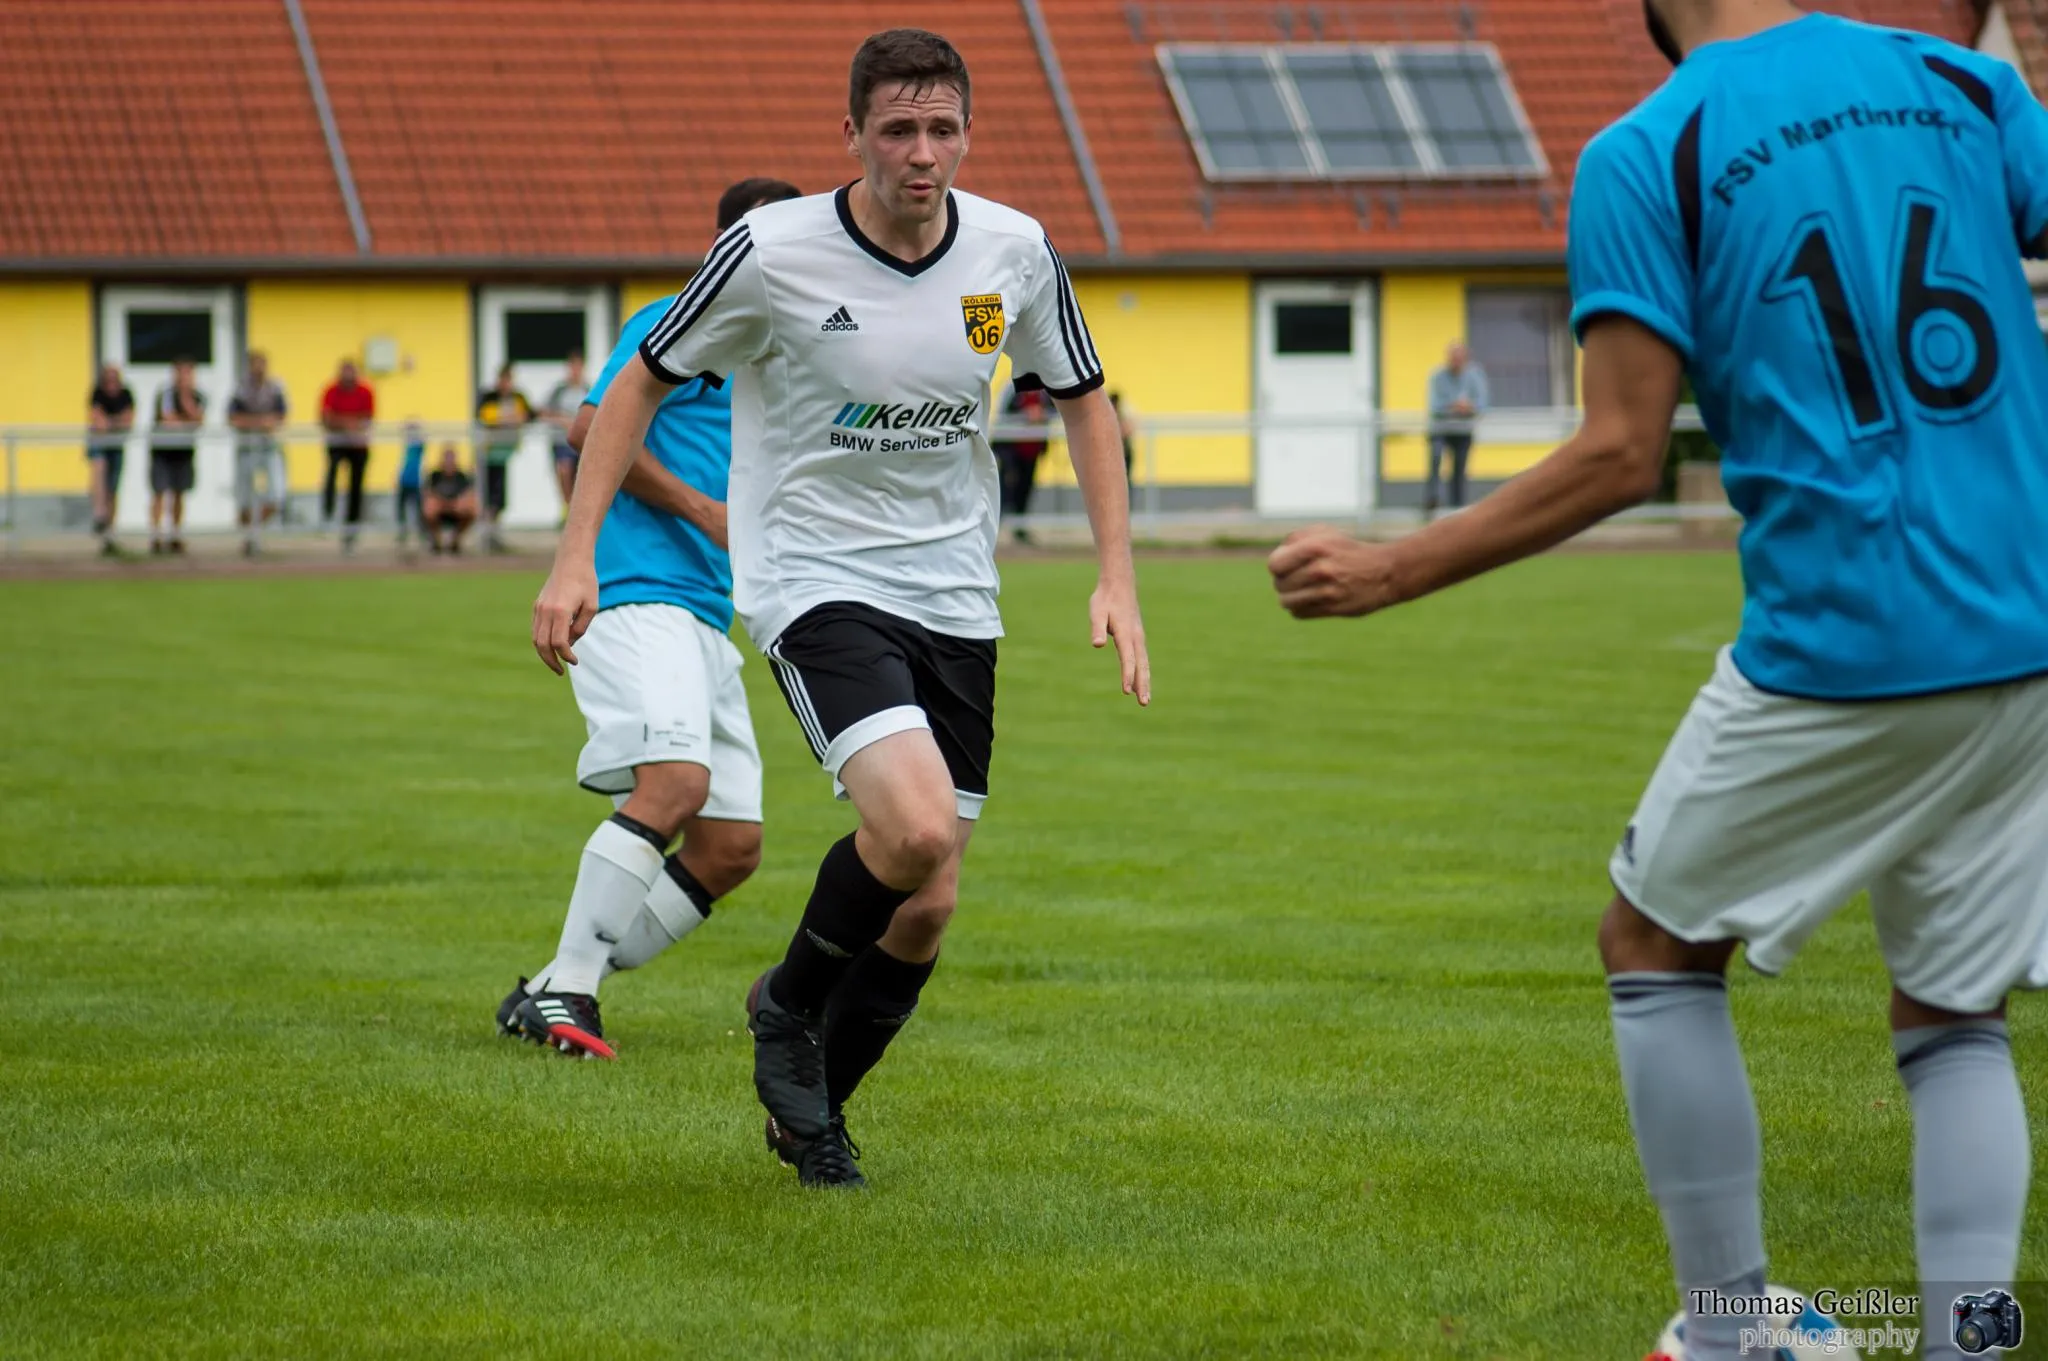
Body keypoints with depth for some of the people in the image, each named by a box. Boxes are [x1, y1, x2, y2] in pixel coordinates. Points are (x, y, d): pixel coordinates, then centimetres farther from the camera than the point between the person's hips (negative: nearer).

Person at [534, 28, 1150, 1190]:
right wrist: (576, 557, -7)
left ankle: (810, 1112, 29)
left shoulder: (1015, 252, -3)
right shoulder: (771, 253, -14)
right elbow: (644, 382, -1)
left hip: (955, 600, 5)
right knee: (916, 825, -27)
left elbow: (1083, 398, 12)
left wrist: (1117, 578, 3)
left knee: (928, 908, 4)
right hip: (814, 582, -5)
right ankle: (789, 1005, 2)